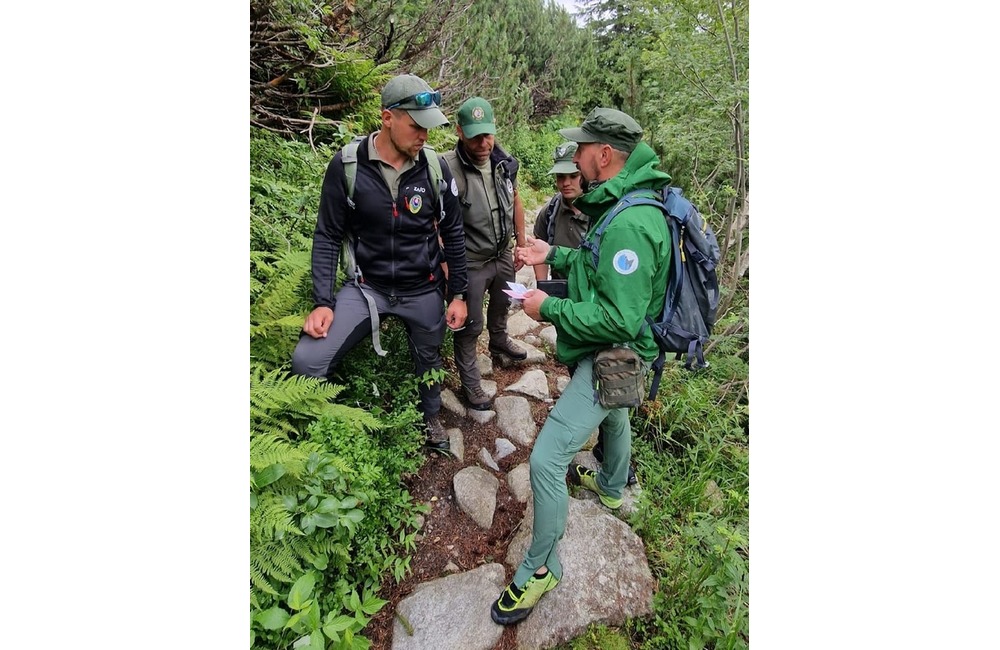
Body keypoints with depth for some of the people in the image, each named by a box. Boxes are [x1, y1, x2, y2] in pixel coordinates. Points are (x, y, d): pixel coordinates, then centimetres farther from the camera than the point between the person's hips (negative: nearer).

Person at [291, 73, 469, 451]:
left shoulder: (435, 167, -7)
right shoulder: (347, 165, -11)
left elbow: (453, 233, 2)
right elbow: (328, 236, -5)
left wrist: (458, 294, 2)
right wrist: (323, 302, -12)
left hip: (424, 291, 2)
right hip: (367, 287, -1)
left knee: (428, 360, 20)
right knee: (307, 361, -15)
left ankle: (430, 417, 52)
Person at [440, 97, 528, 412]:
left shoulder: (505, 161, -6)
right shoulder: (447, 169, -24)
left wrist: (521, 244, 10)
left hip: (503, 255, 6)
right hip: (471, 264, -6)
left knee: (501, 303, 30)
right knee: (470, 325, 9)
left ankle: (499, 340, 61)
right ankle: (469, 381, 30)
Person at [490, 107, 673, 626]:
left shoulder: (629, 224, -30)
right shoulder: (625, 204, 3)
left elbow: (618, 320, -32)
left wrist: (548, 308, -23)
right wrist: (553, 255, 5)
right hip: (617, 355, 11)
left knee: (545, 460, -8)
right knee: (614, 416, 33)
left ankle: (540, 567, 16)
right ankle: (611, 488, 65)